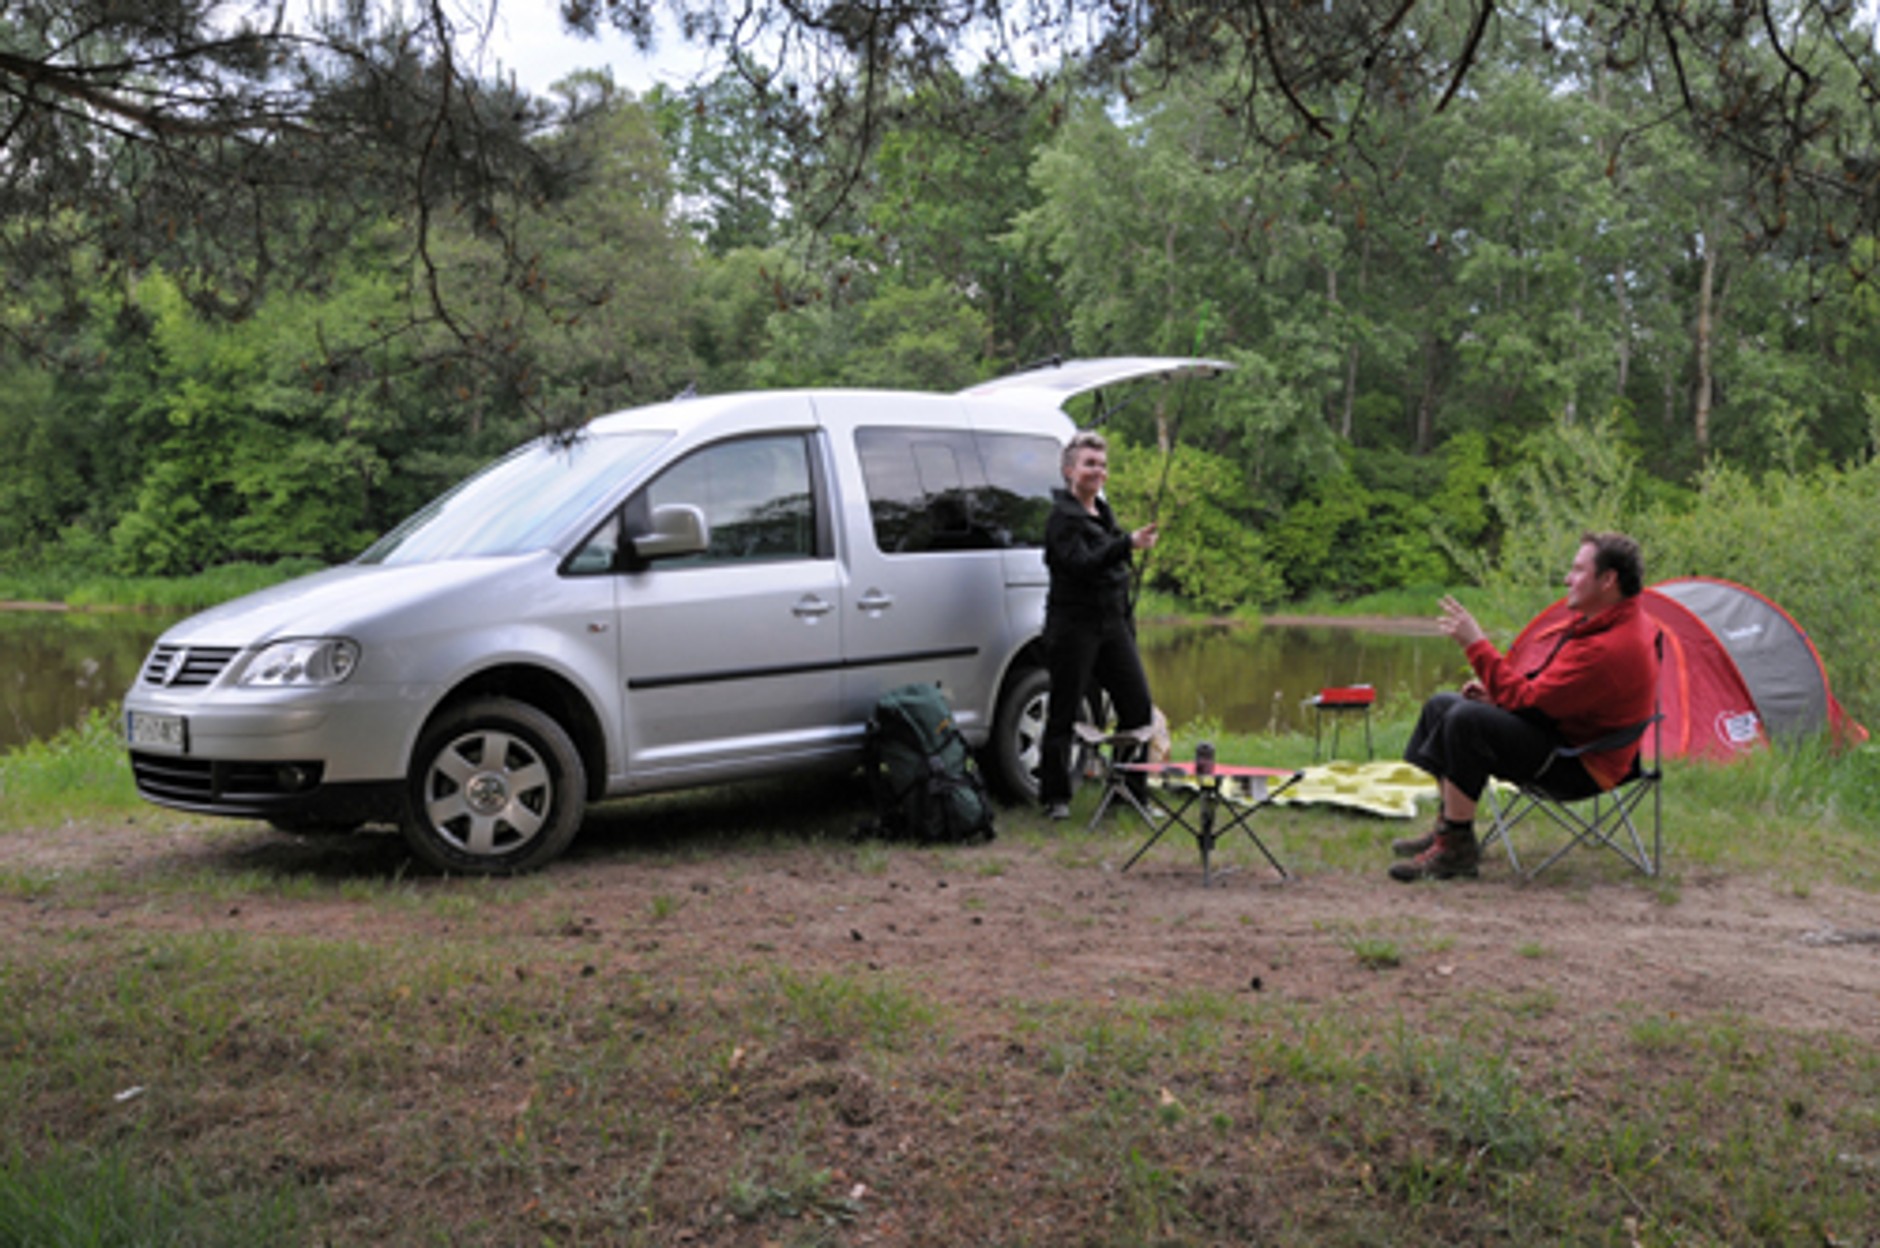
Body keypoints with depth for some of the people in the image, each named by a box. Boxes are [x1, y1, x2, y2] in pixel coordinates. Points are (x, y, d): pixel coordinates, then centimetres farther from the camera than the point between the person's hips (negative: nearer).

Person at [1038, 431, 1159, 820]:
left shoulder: (1104, 512, 17)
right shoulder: (1061, 516, -9)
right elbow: (1081, 564, -24)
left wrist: (1127, 620, 23)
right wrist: (1127, 545, -35)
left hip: (1113, 623, 7)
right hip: (1074, 624, -7)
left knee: (1139, 707, 1)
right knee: (1064, 713, -1)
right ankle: (1055, 796, 9)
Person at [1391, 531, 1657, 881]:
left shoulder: (1612, 649, -27)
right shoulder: (1603, 621, 7)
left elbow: (1527, 700, -27)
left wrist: (1477, 646, -23)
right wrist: (1493, 688, 6)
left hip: (1577, 767, -11)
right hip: (1560, 727, 11)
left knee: (1466, 720, -31)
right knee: (1442, 705, 11)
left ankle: (1456, 848, -20)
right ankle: (1449, 827, 15)